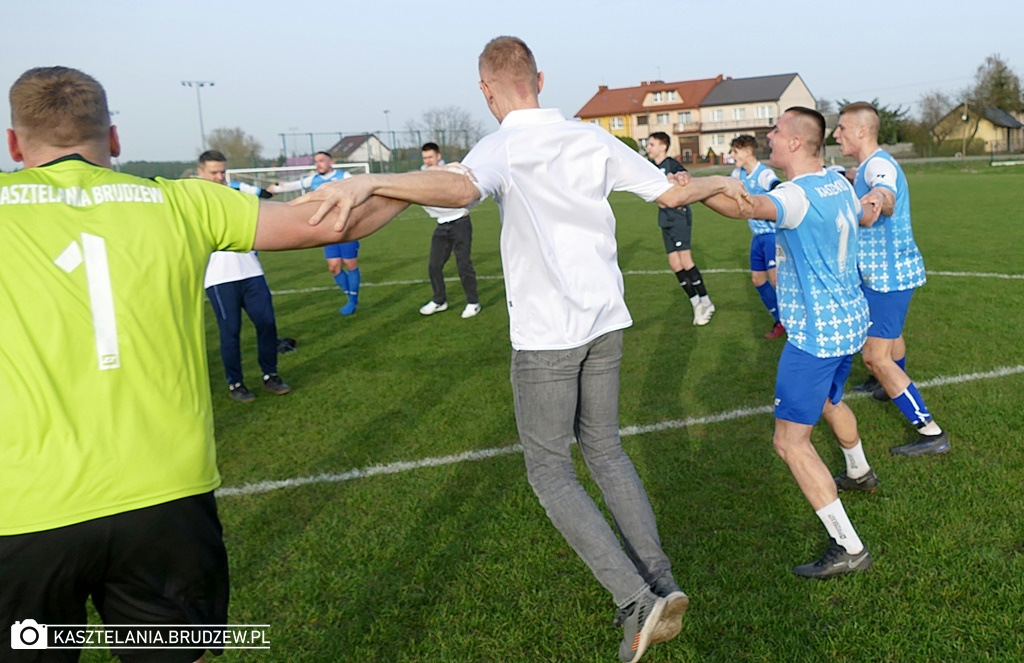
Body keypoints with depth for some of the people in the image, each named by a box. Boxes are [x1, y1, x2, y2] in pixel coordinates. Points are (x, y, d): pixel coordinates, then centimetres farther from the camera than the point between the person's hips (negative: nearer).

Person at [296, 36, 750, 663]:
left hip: (546, 334, -6)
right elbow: (671, 192, 10)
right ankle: (660, 582, 19)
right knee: (605, 450, 20)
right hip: (606, 322, 6)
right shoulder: (592, 139, 4)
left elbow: (460, 188, -37)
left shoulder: (503, 147, -13)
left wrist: (369, 181, -46)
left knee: (551, 470, 8)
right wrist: (722, 183, 29)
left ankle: (637, 599, 1)